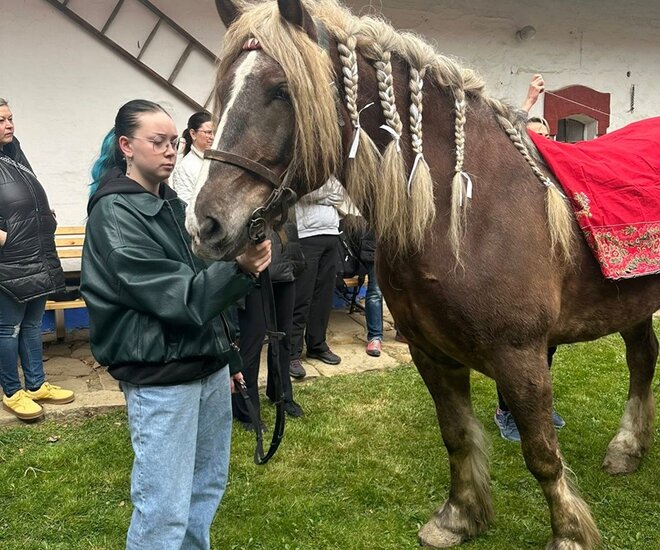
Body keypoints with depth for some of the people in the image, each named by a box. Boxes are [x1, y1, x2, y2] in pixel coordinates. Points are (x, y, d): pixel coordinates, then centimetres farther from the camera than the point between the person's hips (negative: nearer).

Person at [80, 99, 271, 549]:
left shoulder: (171, 203, 11)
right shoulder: (115, 214, -14)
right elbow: (176, 298, -22)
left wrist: (228, 355, 20)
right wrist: (240, 268, -35)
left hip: (208, 365, 8)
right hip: (161, 378, -8)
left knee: (209, 485, 18)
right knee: (165, 510, -1)